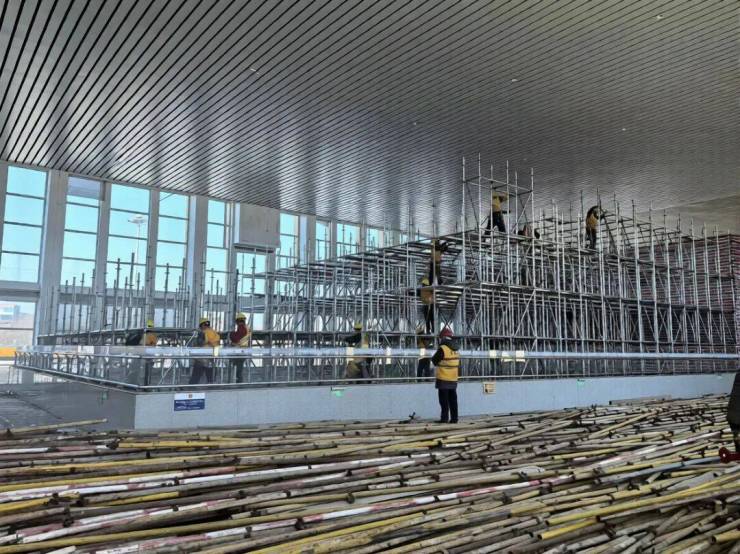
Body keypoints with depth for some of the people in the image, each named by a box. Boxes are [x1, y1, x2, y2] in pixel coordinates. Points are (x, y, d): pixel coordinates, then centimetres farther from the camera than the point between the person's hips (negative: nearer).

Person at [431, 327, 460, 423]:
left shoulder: (442, 349, -17)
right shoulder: (456, 349, 6)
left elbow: (434, 360, -6)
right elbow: (458, 364, 13)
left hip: (443, 379, -6)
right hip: (453, 379, 7)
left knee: (444, 400, -1)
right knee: (453, 400, 11)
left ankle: (444, 418, 0)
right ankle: (454, 418, 12)